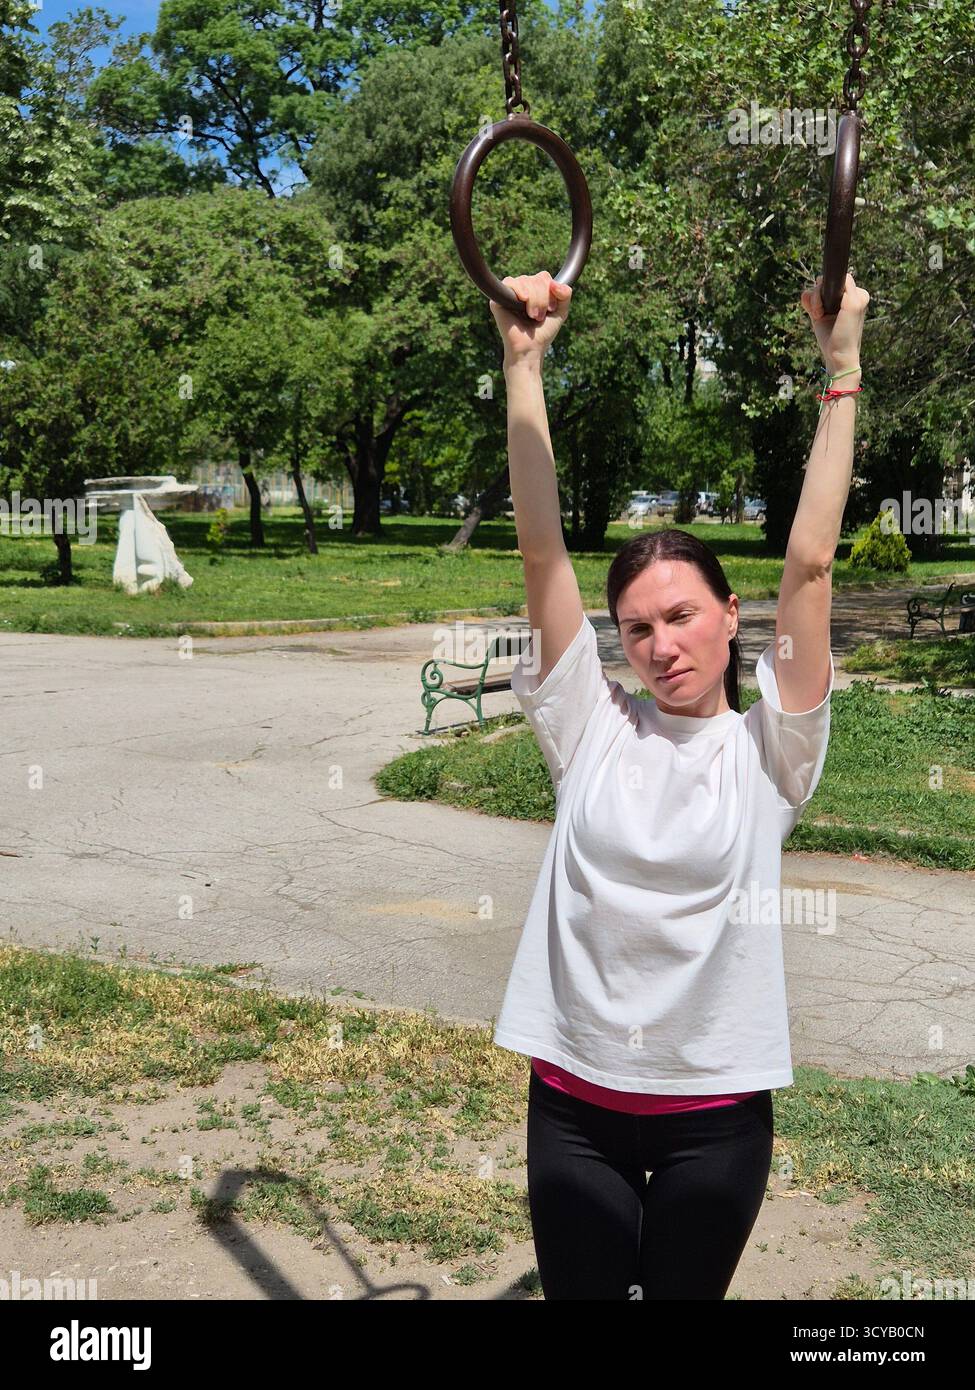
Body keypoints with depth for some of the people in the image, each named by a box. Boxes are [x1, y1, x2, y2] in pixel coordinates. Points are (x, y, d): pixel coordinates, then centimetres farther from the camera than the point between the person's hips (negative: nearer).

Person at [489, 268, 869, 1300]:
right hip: (575, 1102, 1)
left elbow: (810, 563, -9)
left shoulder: (767, 749, -2)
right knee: (579, 1295, 12)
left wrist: (841, 370, -11)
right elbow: (541, 547, -7)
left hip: (716, 1109, -1)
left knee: (686, 1292, 15)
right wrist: (523, 365, -12)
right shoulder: (590, 729, 0)